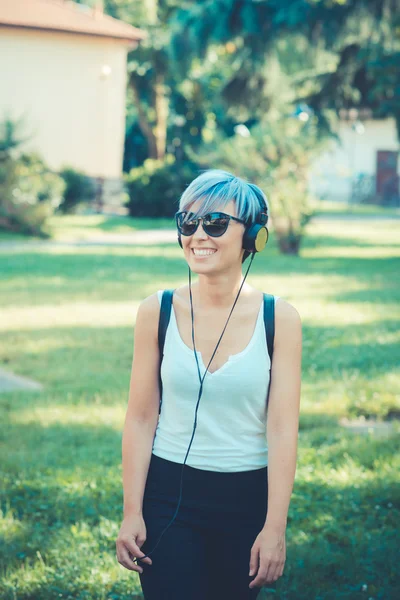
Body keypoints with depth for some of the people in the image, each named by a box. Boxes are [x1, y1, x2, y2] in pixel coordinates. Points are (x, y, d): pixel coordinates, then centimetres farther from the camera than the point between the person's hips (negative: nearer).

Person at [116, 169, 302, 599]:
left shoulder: (279, 318, -7)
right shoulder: (157, 311, -5)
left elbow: (282, 429, -9)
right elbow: (140, 420, -2)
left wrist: (275, 527, -11)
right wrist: (131, 513, -4)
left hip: (247, 499, 0)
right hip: (169, 495, 0)